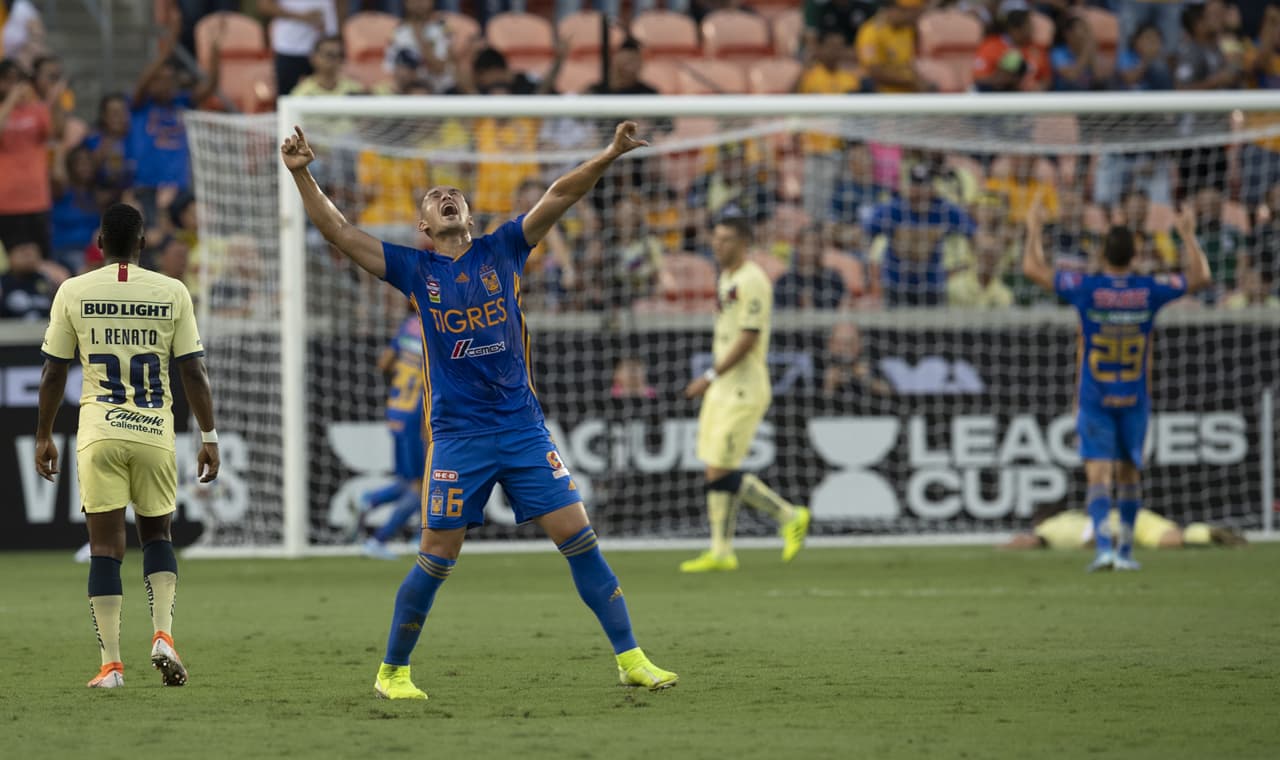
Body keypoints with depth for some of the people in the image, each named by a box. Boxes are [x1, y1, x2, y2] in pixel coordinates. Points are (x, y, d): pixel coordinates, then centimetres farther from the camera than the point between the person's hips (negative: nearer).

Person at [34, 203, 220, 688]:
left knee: (105, 547, 2)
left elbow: (53, 374, 4)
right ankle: (163, 634, -1)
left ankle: (111, 663, -3)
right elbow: (193, 373, 0)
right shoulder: (171, 293, 1)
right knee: (156, 534, 19)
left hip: (98, 436, -1)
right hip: (156, 432, 1)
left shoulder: (74, 292, 1)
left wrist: (43, 437, 13)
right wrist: (209, 438, 5)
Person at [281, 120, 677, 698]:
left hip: (523, 428, 1)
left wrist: (609, 155, -10)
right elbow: (339, 232, 1)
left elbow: (560, 196, 1)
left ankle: (630, 658, 2)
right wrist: (302, 175, -10)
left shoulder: (503, 250, 8)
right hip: (457, 436, -1)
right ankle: (392, 672, 15)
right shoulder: (414, 270, 5)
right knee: (437, 558, 0)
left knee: (577, 536, -3)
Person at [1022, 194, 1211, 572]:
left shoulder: (1086, 289, -12)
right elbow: (1199, 277, 7)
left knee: (1099, 476, -7)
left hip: (1094, 399, -2)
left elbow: (1033, 269, -5)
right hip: (1134, 399, 2)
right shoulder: (1148, 291, -7)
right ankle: (1125, 550, 23)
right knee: (1129, 475, 15)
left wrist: (1034, 228, 8)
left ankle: (1104, 544, -25)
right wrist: (1188, 234, 17)